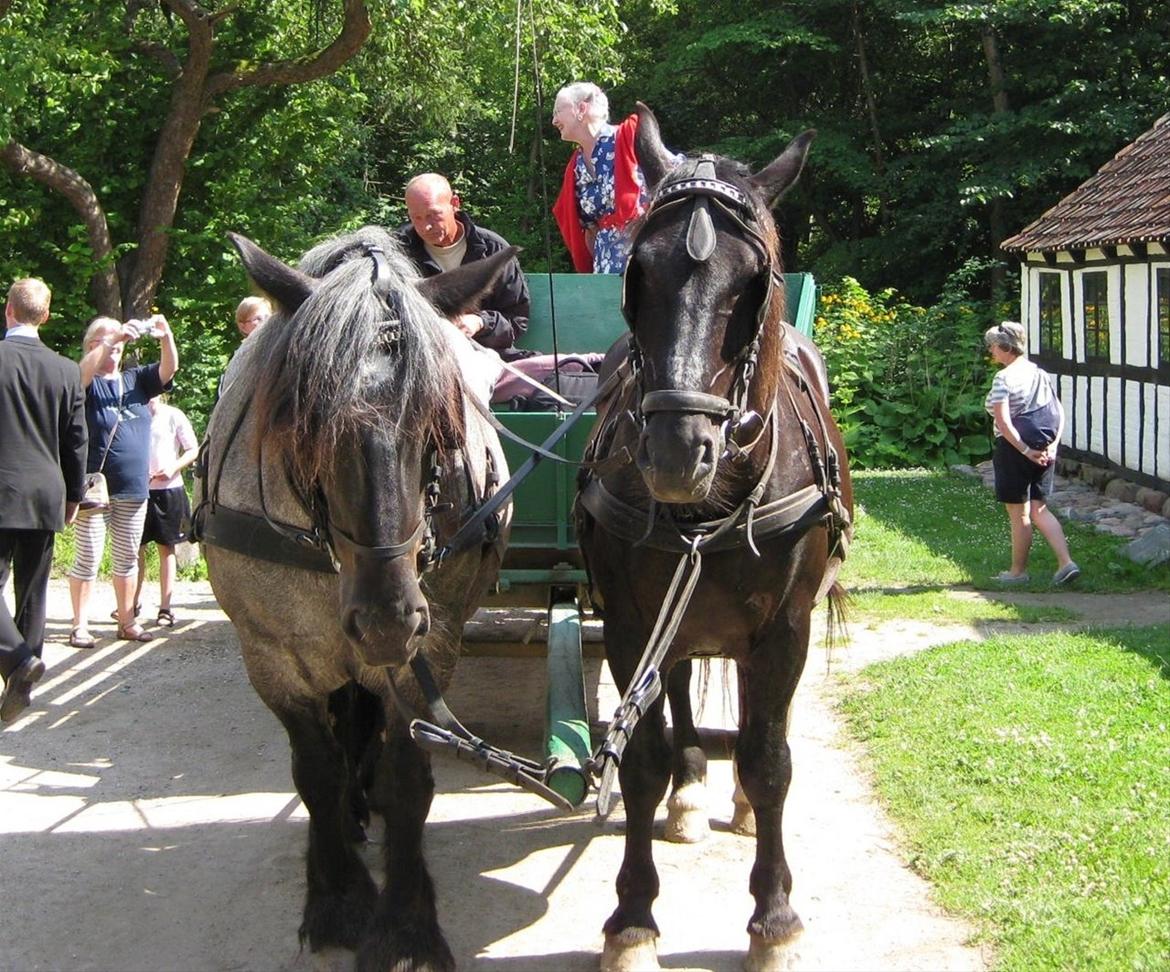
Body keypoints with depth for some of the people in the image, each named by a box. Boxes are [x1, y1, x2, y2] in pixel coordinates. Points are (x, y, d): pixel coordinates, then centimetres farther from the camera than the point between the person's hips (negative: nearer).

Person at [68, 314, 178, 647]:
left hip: (134, 488, 5)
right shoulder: (87, 382, -1)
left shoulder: (136, 379, 12)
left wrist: (166, 336, -21)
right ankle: (80, 626, 2)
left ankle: (127, 622, 19)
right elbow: (84, 371, -24)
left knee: (127, 557, 11)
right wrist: (114, 338, -34)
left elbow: (169, 368, -2)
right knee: (87, 558, -3)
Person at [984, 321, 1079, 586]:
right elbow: (1059, 413, 8)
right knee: (1039, 510, 14)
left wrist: (1026, 451, -18)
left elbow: (1003, 421, -21)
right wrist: (1052, 445, 1)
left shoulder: (1004, 379, -14)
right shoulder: (1040, 374, 9)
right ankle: (1066, 563, 3)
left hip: (1013, 453, -7)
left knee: (1019, 515, 5)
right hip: (1044, 453, 7)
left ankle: (1018, 571, 17)